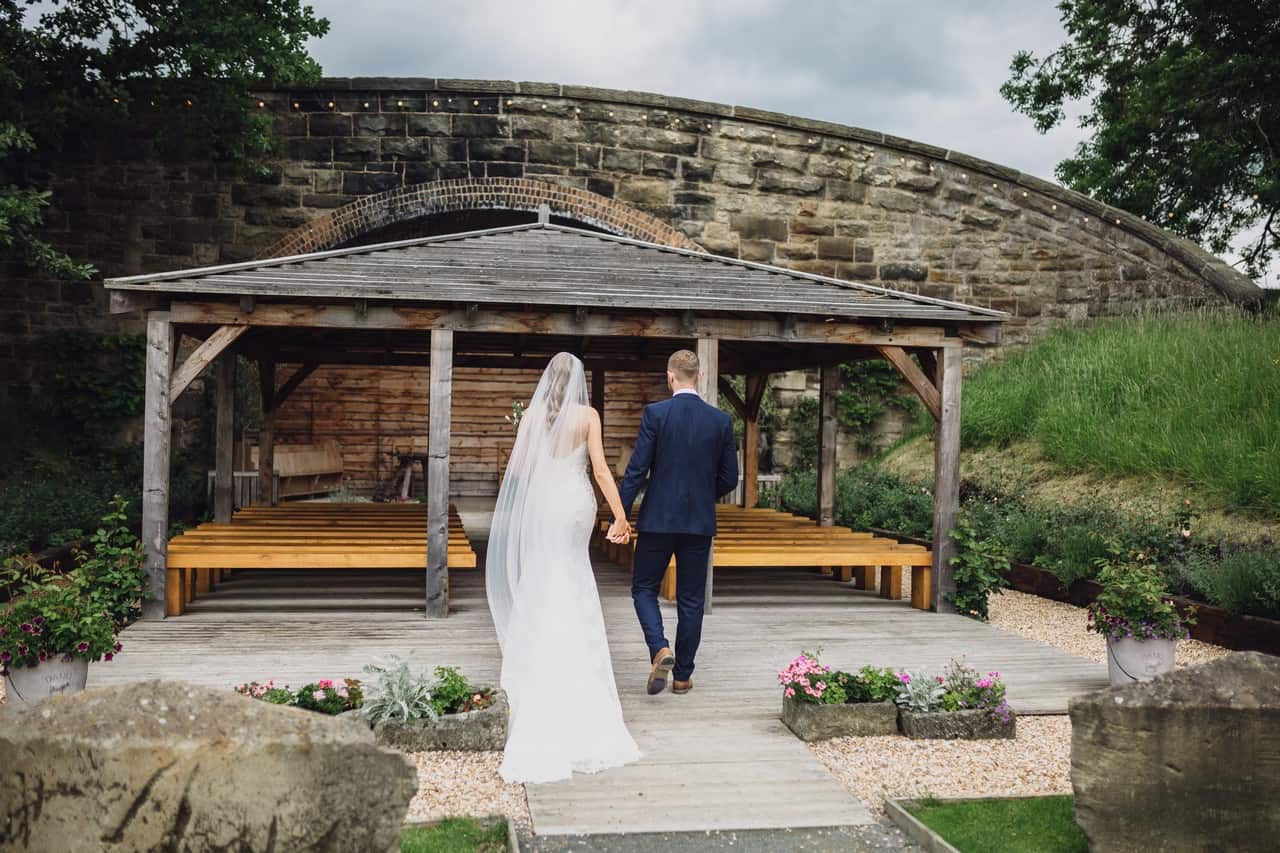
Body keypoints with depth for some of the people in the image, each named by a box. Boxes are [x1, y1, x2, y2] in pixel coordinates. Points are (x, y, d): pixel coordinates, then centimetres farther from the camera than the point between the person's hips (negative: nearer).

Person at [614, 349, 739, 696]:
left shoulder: (655, 414, -9)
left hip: (658, 518, -2)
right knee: (691, 600, 11)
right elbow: (729, 479, 4)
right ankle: (682, 675, 16)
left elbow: (636, 469, -11)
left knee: (644, 589, 12)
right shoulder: (721, 420, 0)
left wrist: (620, 517, -6)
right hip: (700, 522, 2)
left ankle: (660, 650, -9)